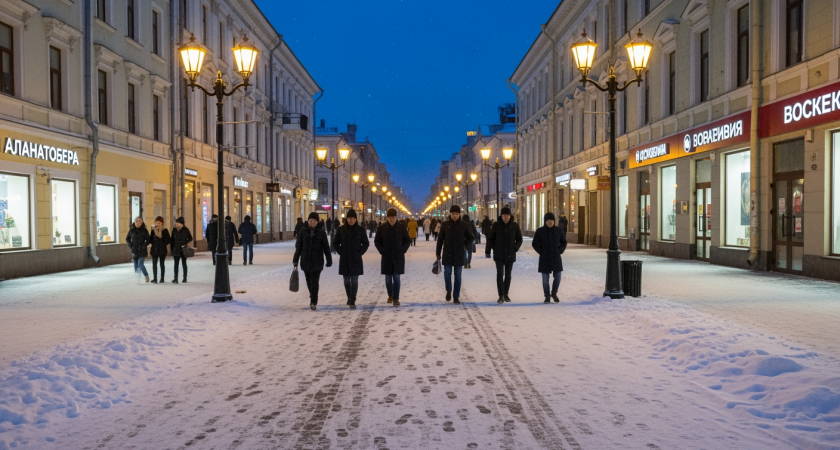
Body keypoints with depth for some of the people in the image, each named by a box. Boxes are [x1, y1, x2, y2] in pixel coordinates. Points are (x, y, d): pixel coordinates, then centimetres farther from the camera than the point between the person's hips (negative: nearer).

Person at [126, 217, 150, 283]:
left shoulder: (144, 230, -5)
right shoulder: (131, 230, 3)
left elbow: (148, 240, -1)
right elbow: (127, 238, 17)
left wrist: (143, 246, -13)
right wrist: (130, 245, 4)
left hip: (142, 251, -4)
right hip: (134, 251, 4)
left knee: (140, 264, -13)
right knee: (136, 266, 6)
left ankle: (146, 275, 7)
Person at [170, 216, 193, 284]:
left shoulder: (185, 230, -5)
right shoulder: (174, 230, 5)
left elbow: (190, 238, 1)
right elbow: (172, 240, 10)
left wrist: (185, 244, -13)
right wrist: (171, 249, 7)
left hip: (183, 250, -3)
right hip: (176, 250, 3)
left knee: (184, 263, 7)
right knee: (176, 264, -2)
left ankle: (185, 278, 16)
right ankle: (175, 278, -3)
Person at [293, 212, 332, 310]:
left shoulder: (321, 232, -2)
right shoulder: (303, 231, 2)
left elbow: (326, 247, 1)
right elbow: (298, 246, 7)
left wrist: (329, 261, 1)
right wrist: (295, 260, 7)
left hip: (317, 262, -3)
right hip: (305, 261, 3)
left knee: (314, 282, -7)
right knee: (309, 282, 13)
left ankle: (313, 303, -4)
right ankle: (312, 297, 34)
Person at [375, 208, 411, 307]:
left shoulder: (401, 227, 0)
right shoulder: (381, 228, 0)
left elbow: (408, 240, 9)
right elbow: (377, 241, 7)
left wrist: (403, 250, -3)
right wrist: (382, 251, -3)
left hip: (398, 257, -1)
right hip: (386, 258, 1)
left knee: (396, 278, -5)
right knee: (388, 278, 8)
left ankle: (396, 298, -2)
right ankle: (390, 295, 28)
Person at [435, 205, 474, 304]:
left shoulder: (464, 225, 0)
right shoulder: (445, 224, 1)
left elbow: (471, 237, 9)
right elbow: (440, 239, 5)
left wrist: (464, 246, -5)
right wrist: (438, 253, 4)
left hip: (459, 254, 0)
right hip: (447, 254, 0)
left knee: (458, 275, 3)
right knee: (447, 273, -7)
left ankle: (456, 297, 11)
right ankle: (449, 290, 20)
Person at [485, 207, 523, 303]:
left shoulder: (515, 225, 0)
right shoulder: (496, 225, -2)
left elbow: (519, 239, 9)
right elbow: (490, 238, 8)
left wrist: (516, 247, -7)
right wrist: (489, 249, -2)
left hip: (510, 254, 2)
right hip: (499, 254, -2)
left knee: (508, 275, 12)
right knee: (500, 274, -12)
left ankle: (506, 294, 26)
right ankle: (501, 296, -11)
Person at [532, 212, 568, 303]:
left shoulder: (559, 230, 1)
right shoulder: (540, 231, -3)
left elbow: (564, 242, 13)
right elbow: (535, 243, 5)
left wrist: (560, 251, 0)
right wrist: (541, 252, -4)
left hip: (556, 258, 1)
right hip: (544, 258, -1)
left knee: (557, 277, 1)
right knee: (545, 279, 2)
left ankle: (554, 293, 26)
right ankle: (547, 296, 18)